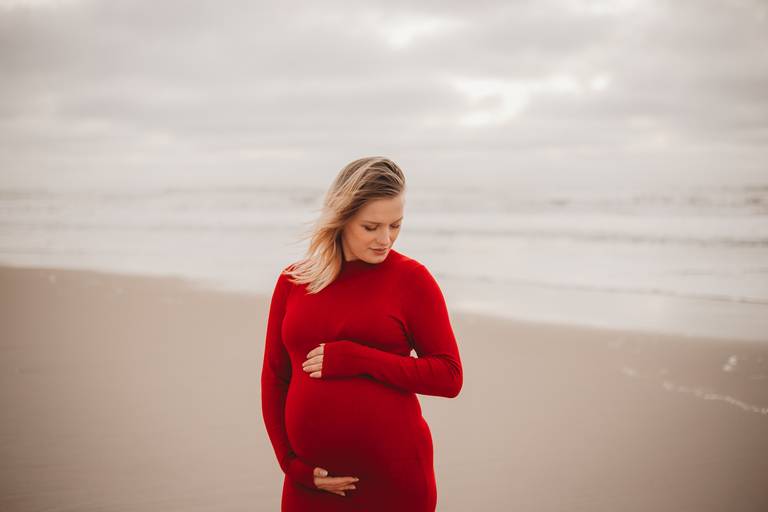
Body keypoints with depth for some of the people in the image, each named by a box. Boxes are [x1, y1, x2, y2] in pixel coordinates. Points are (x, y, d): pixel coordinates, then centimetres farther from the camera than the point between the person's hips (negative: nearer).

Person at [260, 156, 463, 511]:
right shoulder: (293, 282, 4)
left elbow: (449, 376, -6)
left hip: (396, 473, -2)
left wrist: (356, 360, -14)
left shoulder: (411, 278, -3)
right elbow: (274, 380, 9)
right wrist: (293, 464, 0)